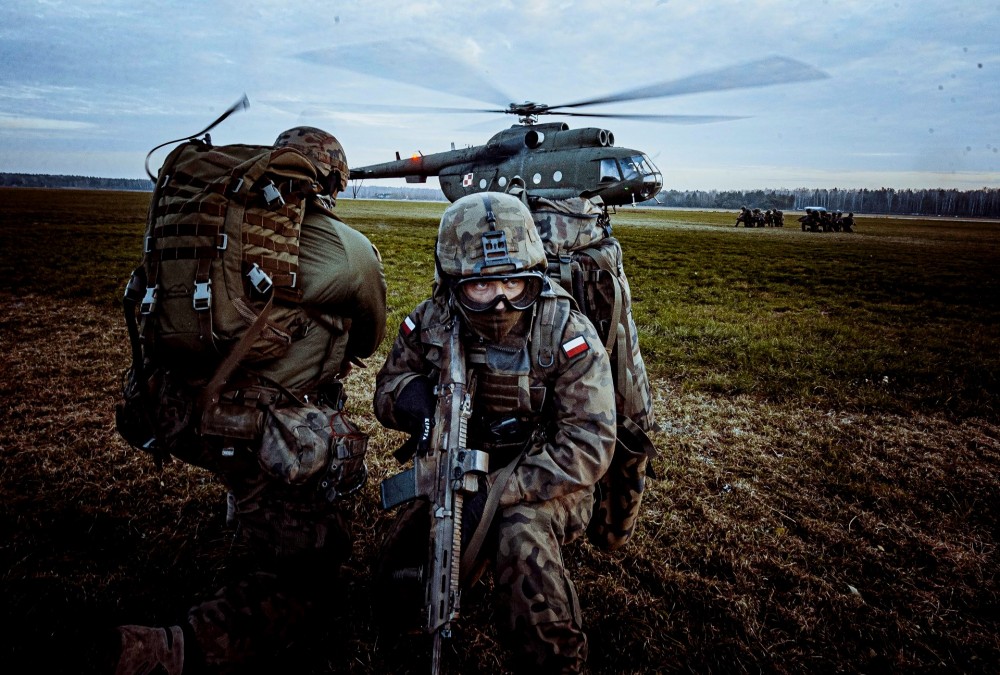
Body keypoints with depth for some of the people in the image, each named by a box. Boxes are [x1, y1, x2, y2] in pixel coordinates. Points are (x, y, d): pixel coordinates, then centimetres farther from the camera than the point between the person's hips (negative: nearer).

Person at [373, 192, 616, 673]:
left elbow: (589, 445, -22)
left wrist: (499, 493, -30)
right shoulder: (432, 322, -8)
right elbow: (387, 386, 4)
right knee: (399, 570, -12)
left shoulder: (568, 335, -19)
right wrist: (410, 396, -23)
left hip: (540, 482, -3)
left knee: (522, 539, -33)